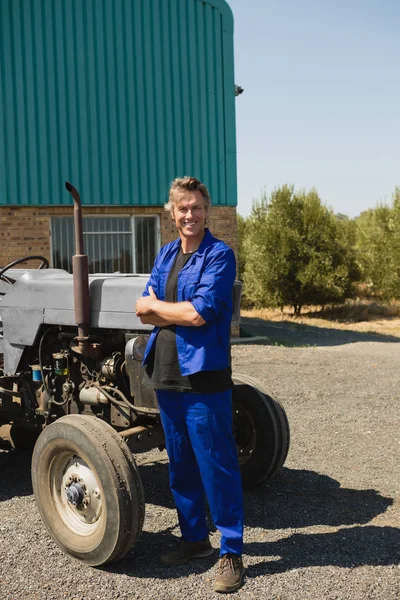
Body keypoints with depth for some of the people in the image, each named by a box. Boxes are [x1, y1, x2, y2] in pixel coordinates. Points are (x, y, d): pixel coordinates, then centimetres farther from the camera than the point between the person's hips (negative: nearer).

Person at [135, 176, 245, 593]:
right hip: (166, 374, 7)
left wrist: (156, 306, -5)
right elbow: (143, 312, 6)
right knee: (180, 463, 16)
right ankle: (194, 538, 32)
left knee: (216, 466, -1)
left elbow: (200, 313, -19)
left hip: (203, 376, -7)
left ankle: (231, 552, 11)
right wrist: (183, 312, -12)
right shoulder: (165, 255, 13)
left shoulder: (219, 255, -8)